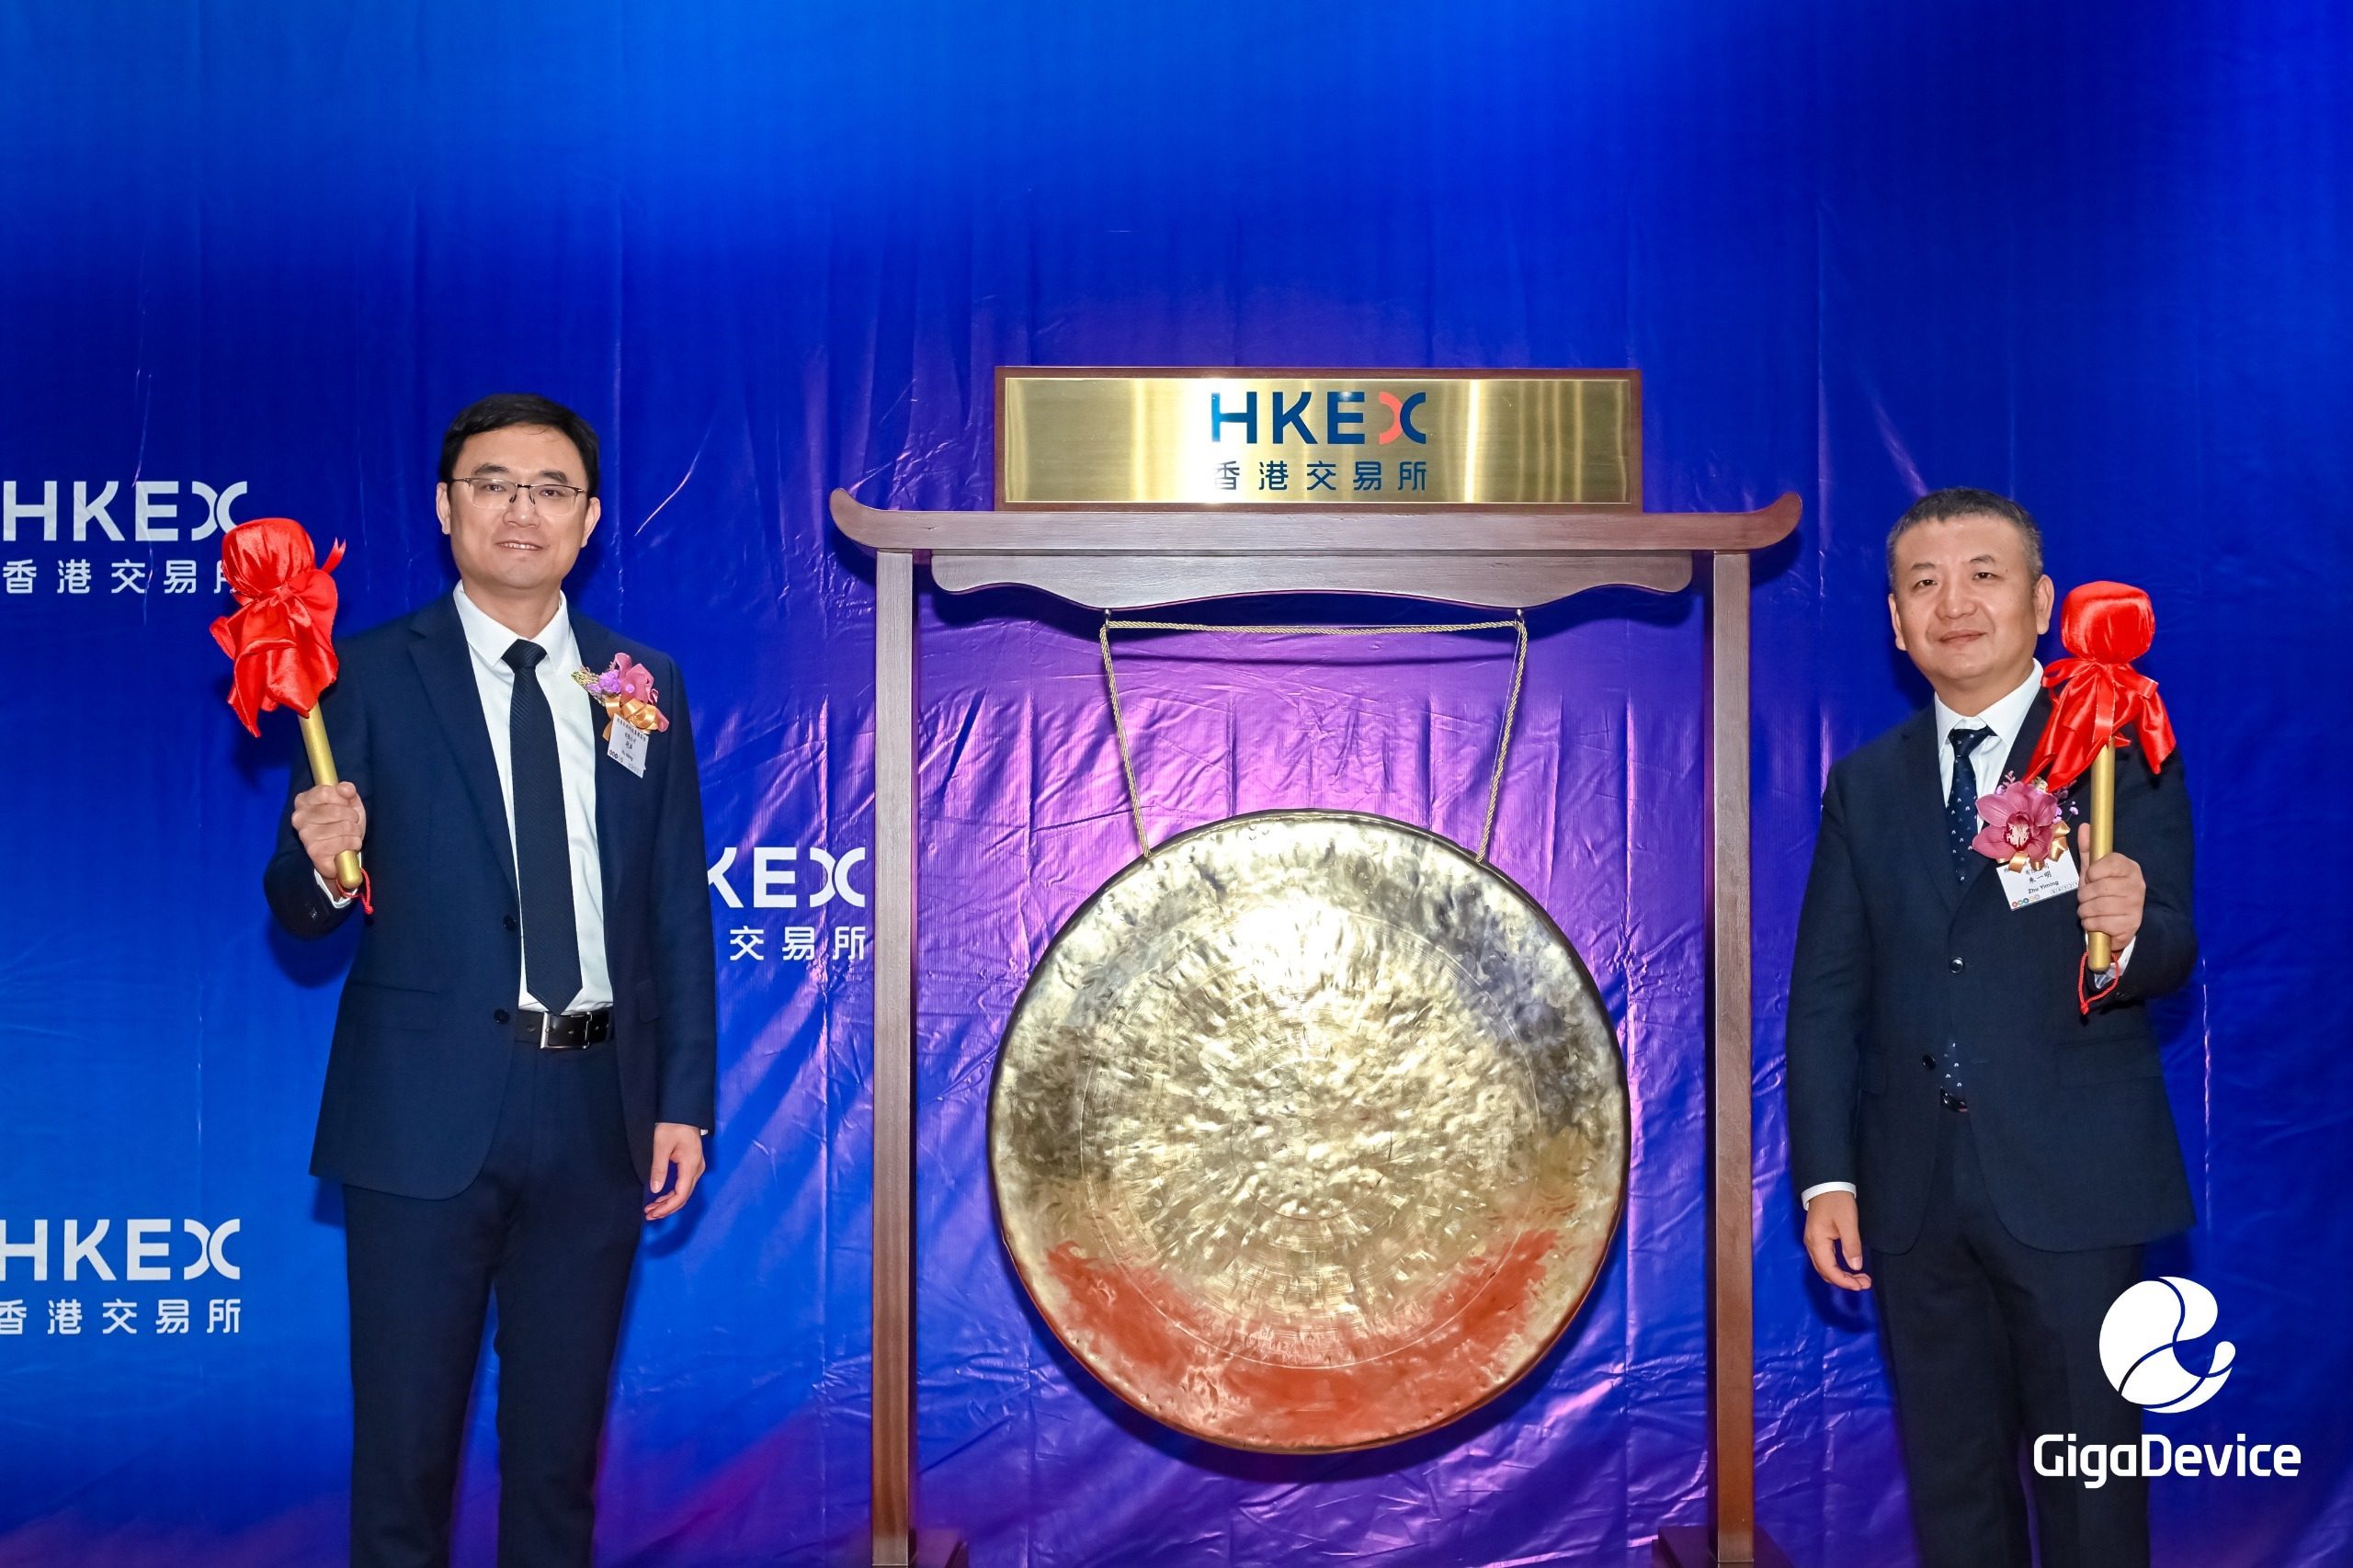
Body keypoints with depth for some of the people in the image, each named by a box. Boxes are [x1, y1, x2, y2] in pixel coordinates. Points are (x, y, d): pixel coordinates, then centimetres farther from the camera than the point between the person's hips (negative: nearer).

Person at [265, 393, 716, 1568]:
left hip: (597, 1115, 3)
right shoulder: (374, 676, 0)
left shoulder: (645, 685, 8)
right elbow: (299, 909, -1)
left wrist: (685, 1099, 3)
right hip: (428, 1115, -2)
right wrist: (319, 863, -24)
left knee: (560, 1438, 14)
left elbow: (679, 907, 8)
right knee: (405, 1440, 5)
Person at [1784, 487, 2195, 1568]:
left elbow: (2168, 958, -9)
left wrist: (2134, 932, -33)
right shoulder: (1864, 786, 9)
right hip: (1915, 1193, 3)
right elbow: (1823, 994, 8)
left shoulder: (2125, 756, -1)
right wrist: (1825, 1177, 0)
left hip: (2072, 1188, -3)